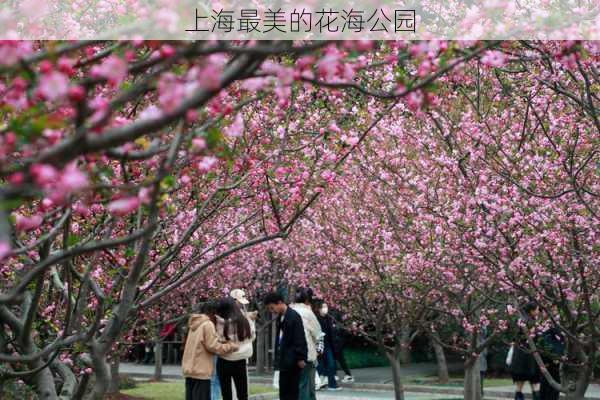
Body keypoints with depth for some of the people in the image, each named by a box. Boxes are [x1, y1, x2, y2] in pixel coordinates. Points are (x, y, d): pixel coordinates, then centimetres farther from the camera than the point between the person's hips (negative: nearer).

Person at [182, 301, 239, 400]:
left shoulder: (194, 324, 17)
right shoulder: (208, 324, -10)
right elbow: (213, 346, -14)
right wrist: (232, 346, -6)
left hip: (189, 369, 9)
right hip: (200, 370, -9)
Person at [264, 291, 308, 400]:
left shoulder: (294, 316, -14)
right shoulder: (280, 317, 13)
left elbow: (300, 339, -17)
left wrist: (301, 358, -18)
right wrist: (277, 357, 13)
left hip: (293, 361, -8)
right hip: (284, 360, 8)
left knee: (292, 391, -3)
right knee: (284, 391, 8)